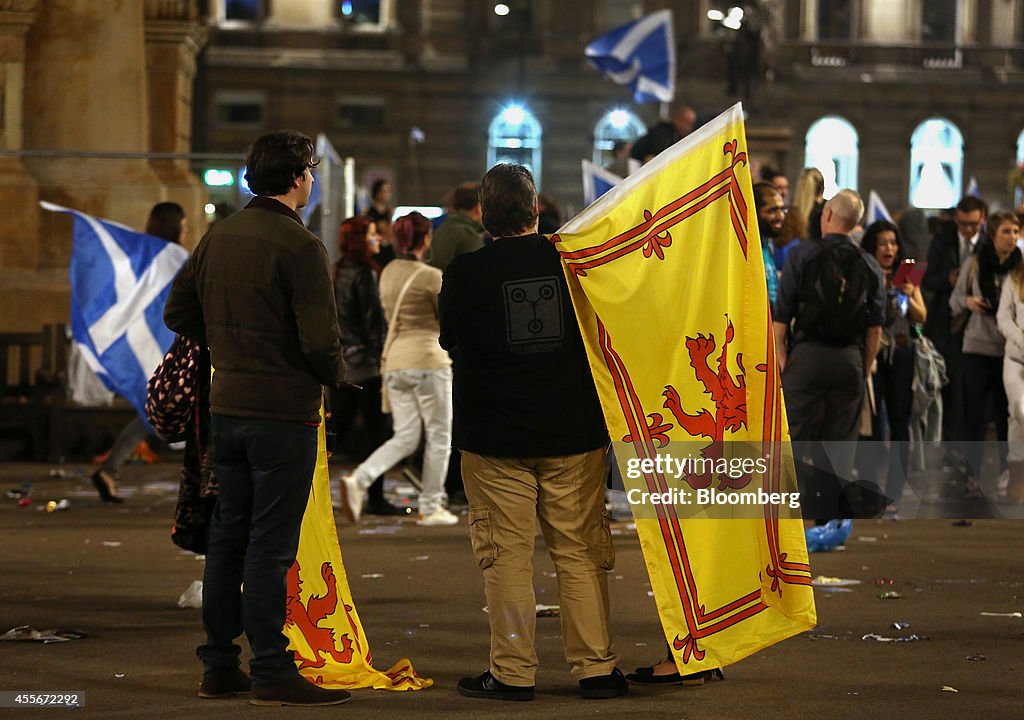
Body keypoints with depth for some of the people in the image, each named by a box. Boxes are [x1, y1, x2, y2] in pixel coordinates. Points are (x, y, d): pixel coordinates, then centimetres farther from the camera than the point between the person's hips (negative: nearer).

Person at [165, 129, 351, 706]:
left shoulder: (218, 237, 8)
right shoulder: (300, 247, -15)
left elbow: (179, 313, 14)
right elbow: (320, 340, -19)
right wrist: (336, 375, 0)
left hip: (227, 405, 7)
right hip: (284, 410, -7)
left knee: (228, 536, 13)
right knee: (271, 545, -4)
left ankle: (219, 667, 19)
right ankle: (272, 673, 0)